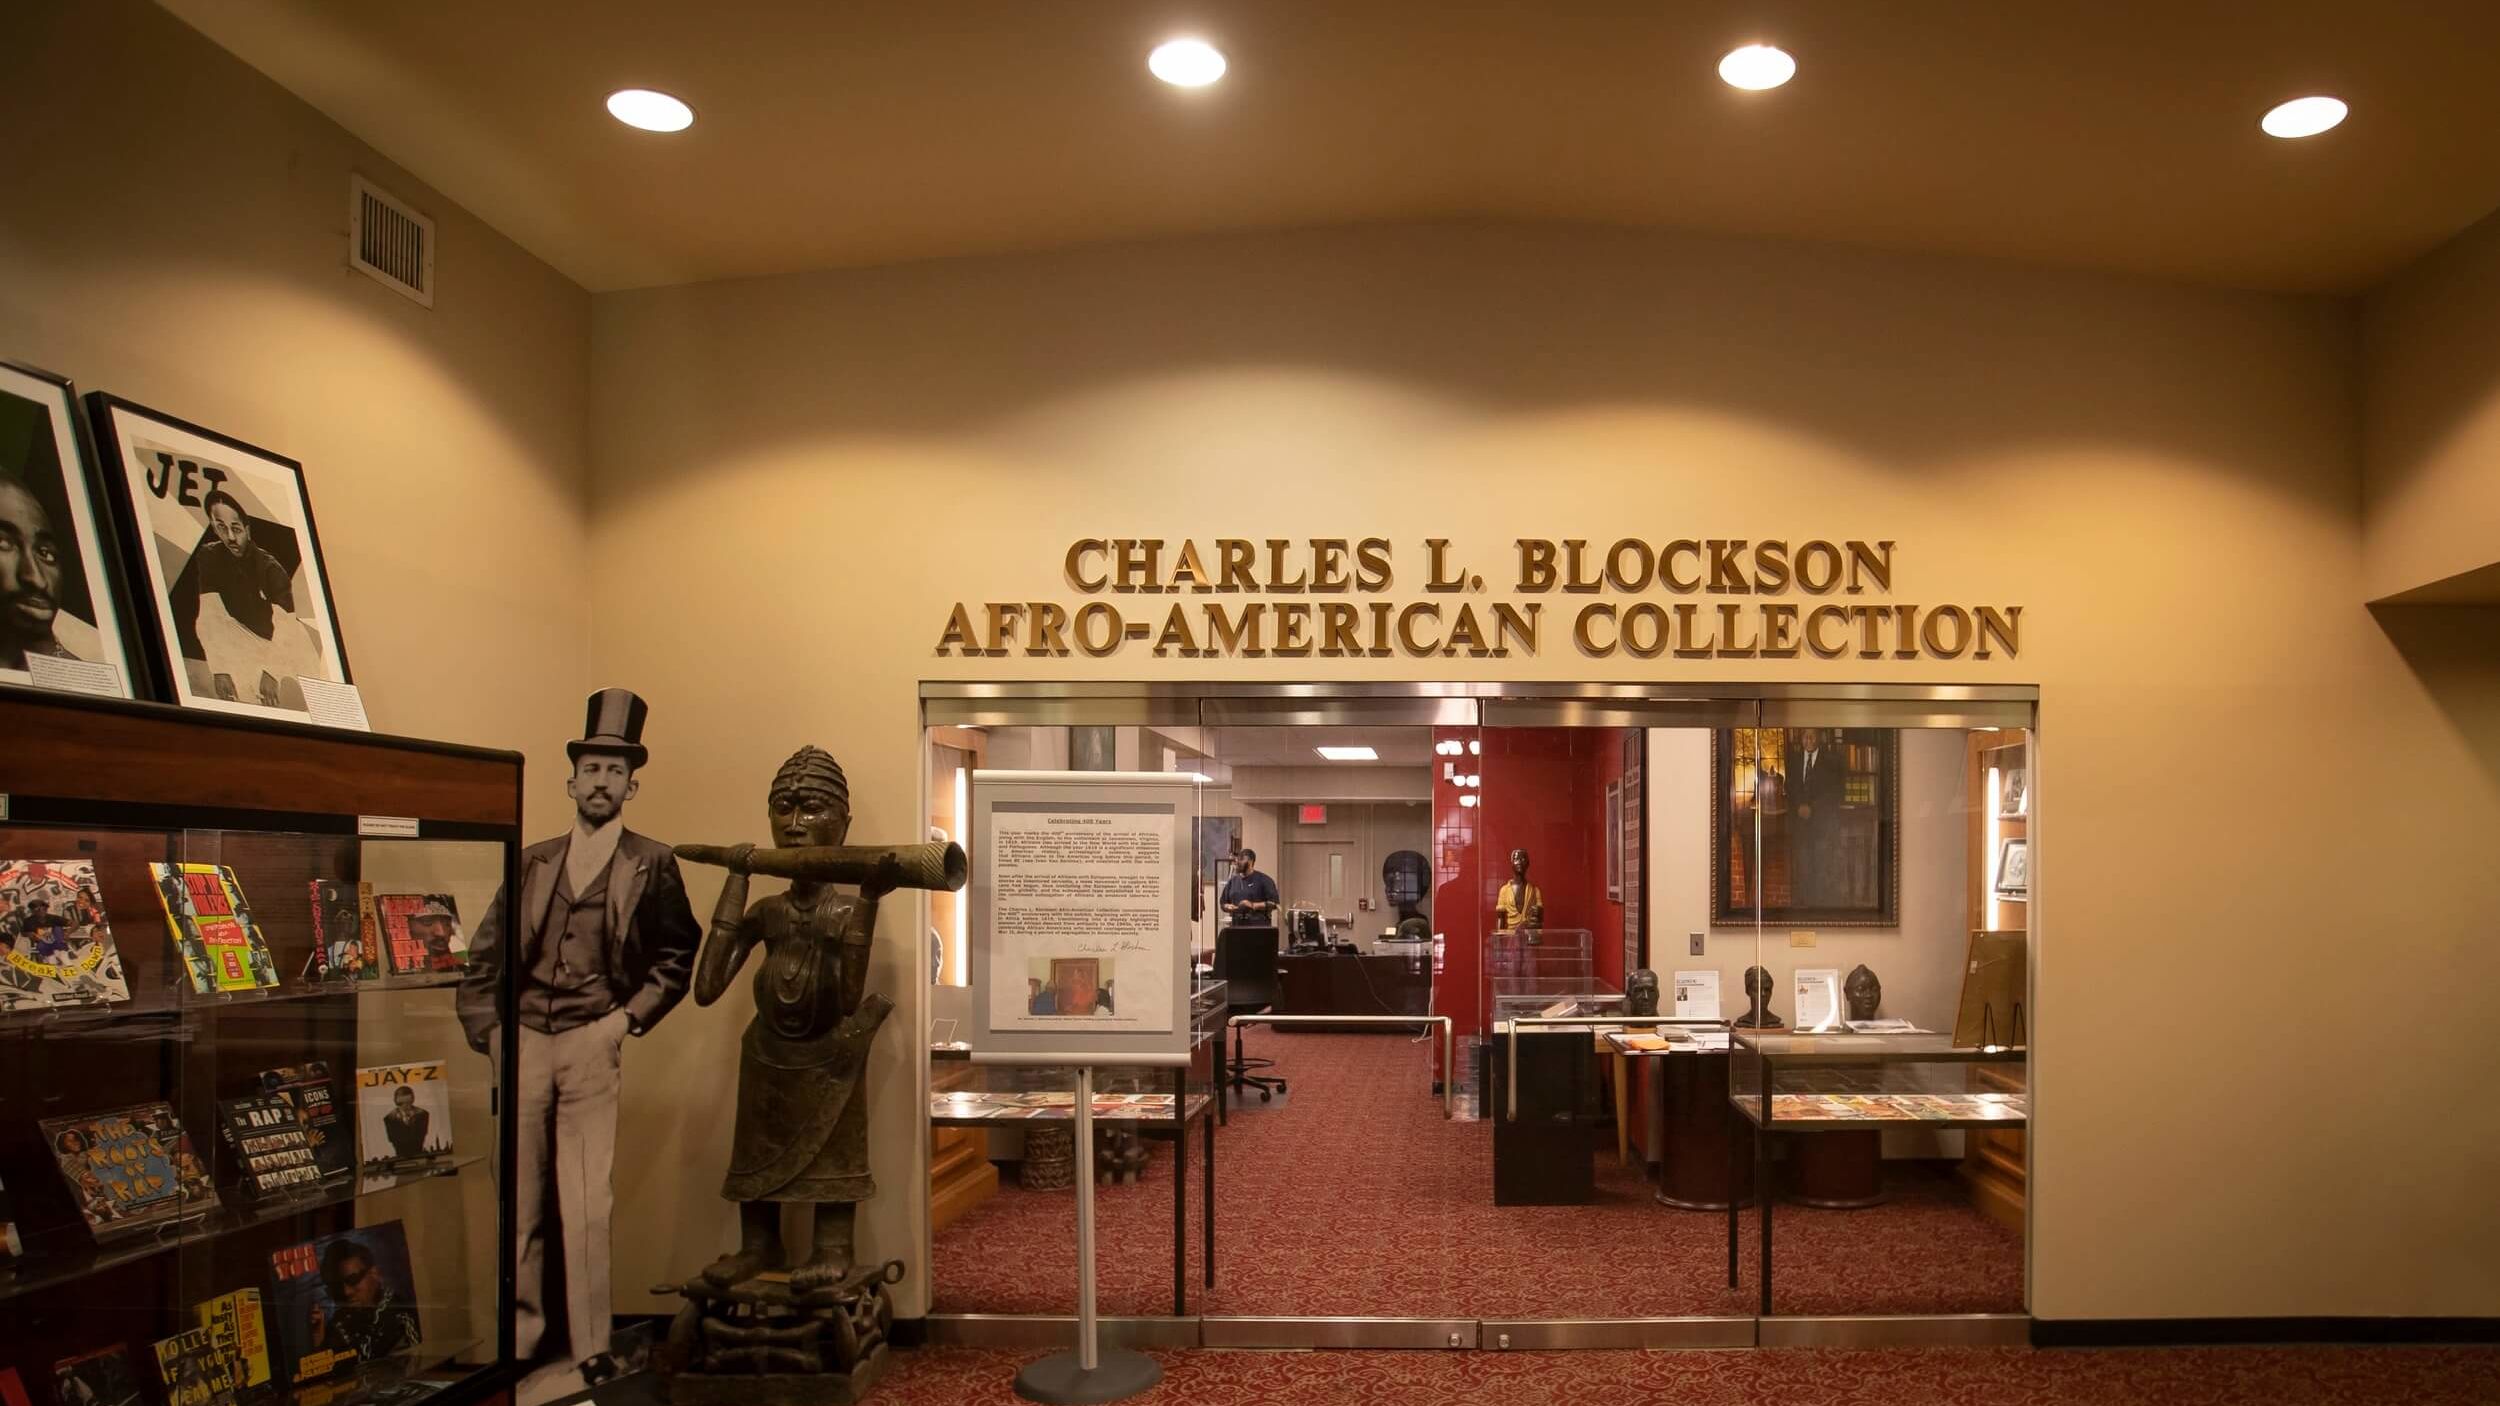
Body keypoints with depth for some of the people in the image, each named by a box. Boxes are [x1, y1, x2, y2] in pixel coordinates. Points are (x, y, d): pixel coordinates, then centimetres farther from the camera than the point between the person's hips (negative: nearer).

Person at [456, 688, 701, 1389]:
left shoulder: (651, 865, 3)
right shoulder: (532, 862, 12)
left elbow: (677, 957, 6)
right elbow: (486, 955, 12)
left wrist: (629, 1017, -4)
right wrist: (488, 1030, 2)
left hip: (592, 1046, -3)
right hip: (523, 1045, 3)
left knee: (587, 1205, -5)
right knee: (520, 1201, 8)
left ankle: (591, 1349, 4)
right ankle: (518, 1338, 20)